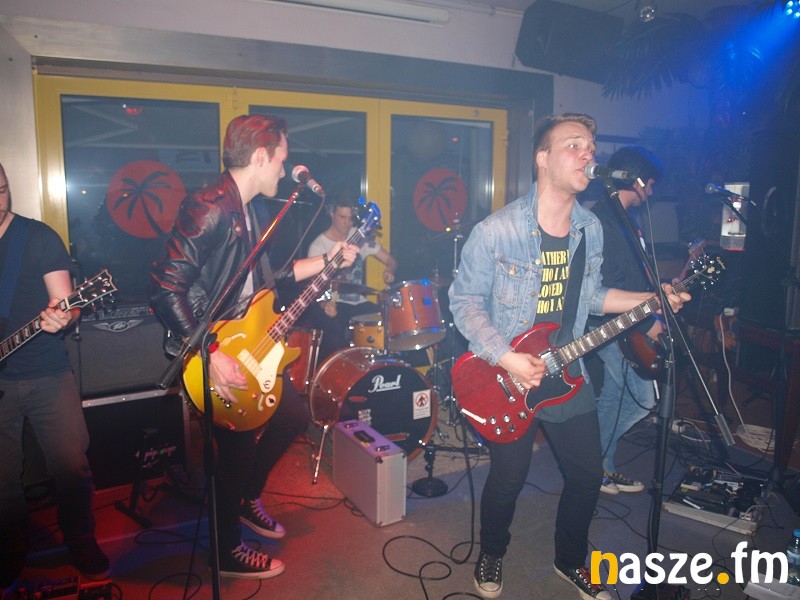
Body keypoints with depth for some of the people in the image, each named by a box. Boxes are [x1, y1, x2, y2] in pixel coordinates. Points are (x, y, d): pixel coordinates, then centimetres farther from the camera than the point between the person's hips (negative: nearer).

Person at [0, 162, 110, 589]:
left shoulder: (39, 236, -1)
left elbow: (65, 303, -6)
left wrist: (61, 317, -28)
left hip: (47, 375, -2)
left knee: (71, 466, -2)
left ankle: (83, 546, 18)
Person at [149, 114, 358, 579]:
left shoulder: (247, 211, 8)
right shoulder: (209, 209, -23)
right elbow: (166, 289, -28)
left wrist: (325, 261, 14)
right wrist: (211, 354, -30)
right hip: (212, 356, -10)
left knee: (295, 416, 18)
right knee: (238, 446, 2)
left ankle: (248, 499, 38)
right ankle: (229, 553, 27)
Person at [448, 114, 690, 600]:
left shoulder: (591, 229, 1)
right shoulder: (496, 231, -18)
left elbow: (589, 294, 12)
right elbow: (465, 301, -13)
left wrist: (650, 299, -1)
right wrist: (505, 358, -22)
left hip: (566, 373, 6)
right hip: (504, 376, -5)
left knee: (588, 474, 13)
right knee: (509, 477, 7)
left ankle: (571, 559, 40)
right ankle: (491, 556, 38)